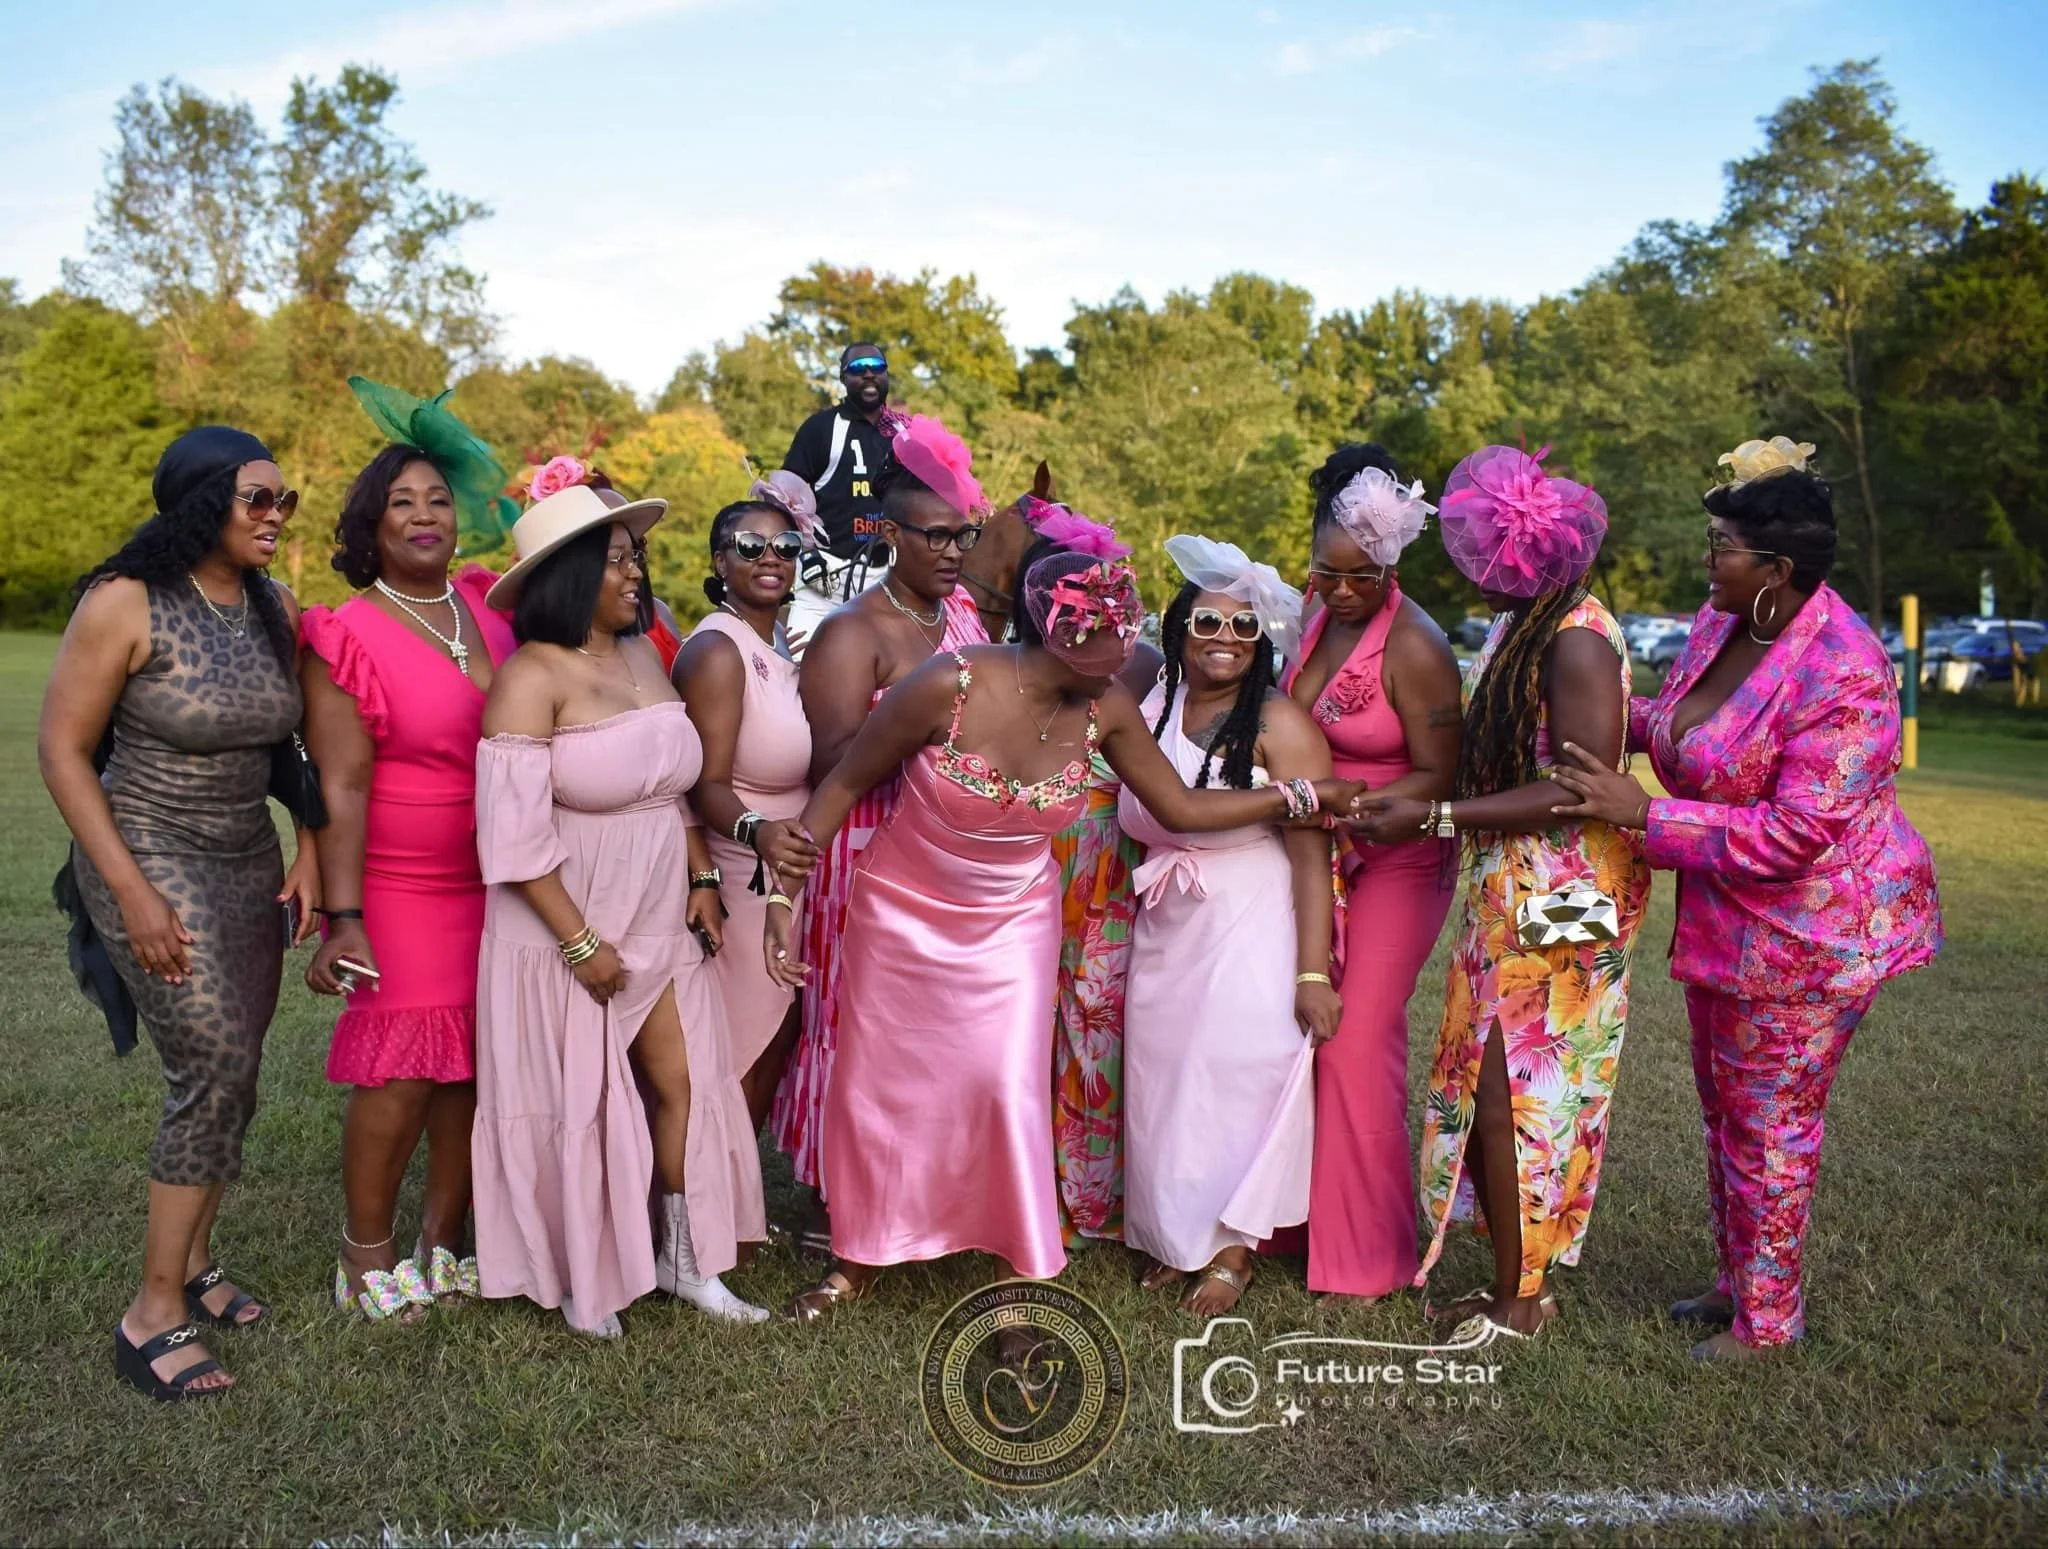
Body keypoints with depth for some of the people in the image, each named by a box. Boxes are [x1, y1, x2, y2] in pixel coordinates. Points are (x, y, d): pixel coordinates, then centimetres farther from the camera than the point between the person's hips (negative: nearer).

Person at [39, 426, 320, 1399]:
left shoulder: (277, 610, 1)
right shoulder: (125, 604, -15)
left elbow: (306, 743, 12)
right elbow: (61, 749, -12)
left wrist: (309, 854, 3)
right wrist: (133, 892, -16)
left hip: (249, 861, 6)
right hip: (152, 859, -6)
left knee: (230, 1073, 9)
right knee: (214, 1067, -12)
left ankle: (190, 1262, 27)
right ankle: (154, 1313, 1)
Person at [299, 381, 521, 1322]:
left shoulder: (487, 605, 6)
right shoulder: (348, 636, -9)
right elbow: (340, 790, -13)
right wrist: (342, 919, -16)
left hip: (498, 883, 5)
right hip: (403, 887, -5)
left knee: (475, 1063, 9)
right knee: (403, 1070, -2)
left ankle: (445, 1236, 26)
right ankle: (367, 1251, 19)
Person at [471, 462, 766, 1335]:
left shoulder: (644, 657, 5)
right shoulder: (532, 679, -16)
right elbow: (514, 831, -20)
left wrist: (701, 880, 8)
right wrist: (580, 942, -19)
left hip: (657, 923, 6)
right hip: (564, 931, -6)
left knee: (686, 1082, 8)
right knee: (577, 1102, 9)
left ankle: (683, 1258, 26)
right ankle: (579, 1276, 29)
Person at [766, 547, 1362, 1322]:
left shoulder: (1105, 711, -14)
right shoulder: (950, 685, -27)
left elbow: (1182, 807, -2)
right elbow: (845, 783, -16)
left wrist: (1304, 793, -5)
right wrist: (784, 893, -17)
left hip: (1012, 921, 2)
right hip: (903, 910, -2)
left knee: (1008, 1085, -6)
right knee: (878, 1083, 9)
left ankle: (1018, 1265, 15)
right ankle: (859, 1257, 32)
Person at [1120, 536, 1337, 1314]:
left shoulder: (1279, 724, -11)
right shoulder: (1149, 716, 6)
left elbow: (1312, 852, -16)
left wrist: (1314, 971, -20)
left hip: (1253, 937, -5)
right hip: (1165, 941, 5)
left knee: (1240, 1080, 0)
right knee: (1164, 1086, 9)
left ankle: (1234, 1249, 19)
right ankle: (1177, 1237, 28)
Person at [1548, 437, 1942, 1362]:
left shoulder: (1842, 674, -28)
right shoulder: (1721, 622, -2)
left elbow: (1791, 835, -30)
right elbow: (1683, 720, 19)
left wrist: (1641, 812, -29)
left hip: (1807, 932, -9)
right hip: (1727, 921, 9)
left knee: (1769, 1121, 6)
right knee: (1725, 1105, 22)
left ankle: (1768, 1319, 28)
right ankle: (1736, 1283, 42)